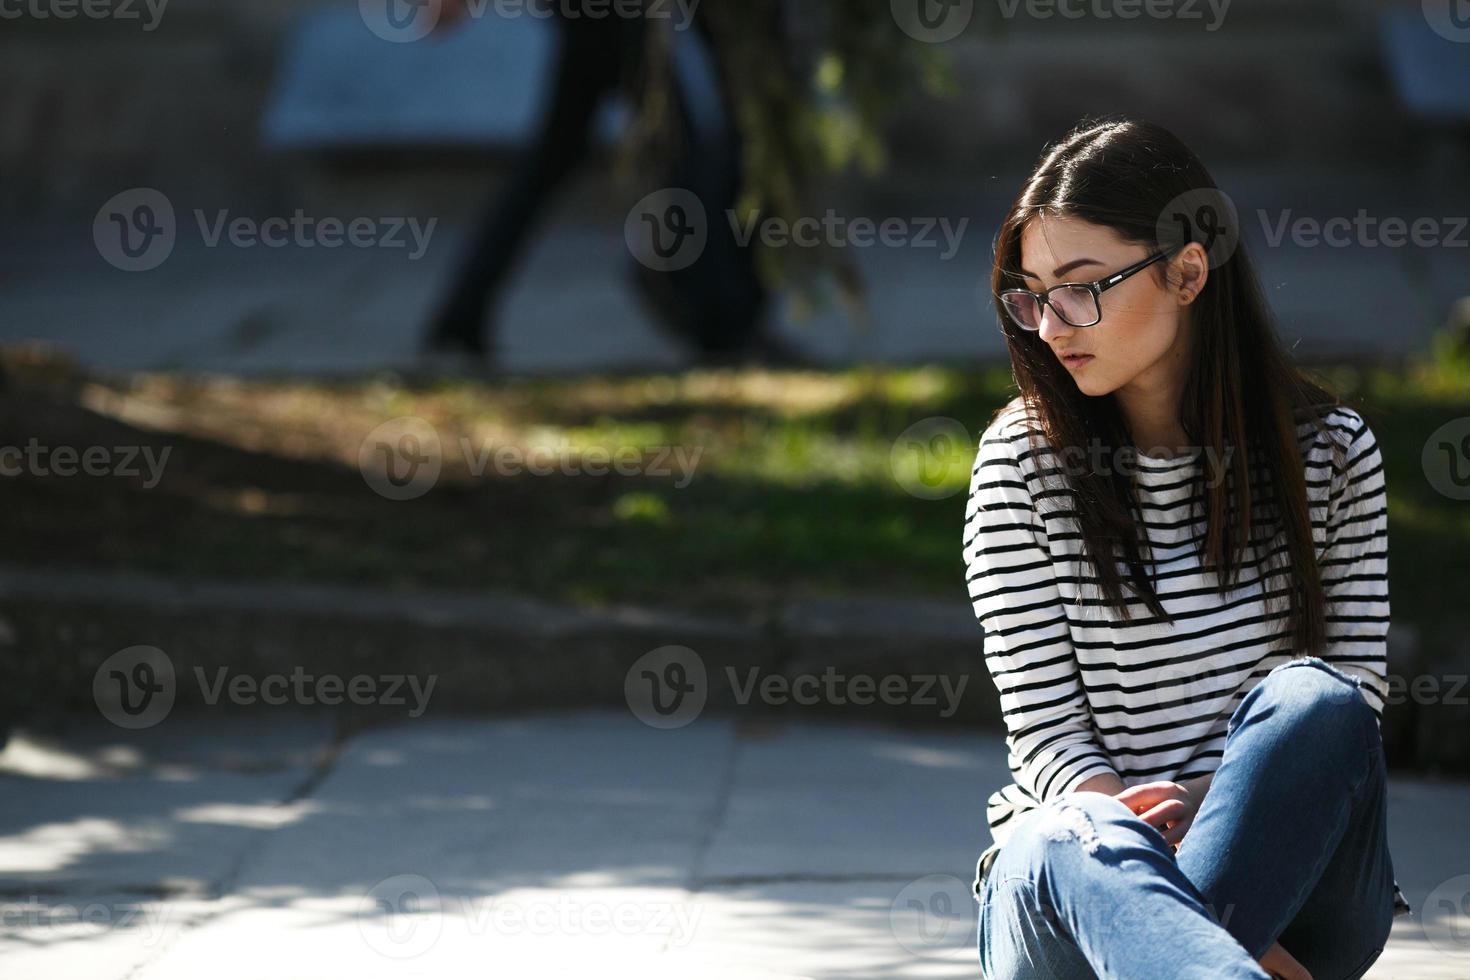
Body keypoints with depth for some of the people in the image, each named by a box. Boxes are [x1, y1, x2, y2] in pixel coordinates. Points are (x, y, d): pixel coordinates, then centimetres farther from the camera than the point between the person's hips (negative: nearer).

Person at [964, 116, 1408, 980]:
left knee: (1311, 701, -31)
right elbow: (1045, 730, -1)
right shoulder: (1022, 462, 4)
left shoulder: (1330, 451, 7)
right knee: (1070, 843, -39)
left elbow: (1357, 699, 3)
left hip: (1290, 867, 2)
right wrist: (1122, 823, -25)